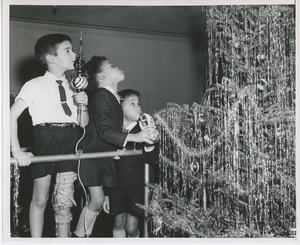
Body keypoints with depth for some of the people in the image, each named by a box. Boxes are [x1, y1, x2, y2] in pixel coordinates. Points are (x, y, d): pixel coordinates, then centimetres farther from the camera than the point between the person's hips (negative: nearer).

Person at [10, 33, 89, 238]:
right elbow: (12, 116, -8)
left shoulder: (73, 87, 11)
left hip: (70, 142, 3)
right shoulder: (35, 85, -3)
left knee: (64, 201, 3)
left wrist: (83, 106, -3)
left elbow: (83, 123, 17)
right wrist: (16, 150, -14)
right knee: (40, 199, 7)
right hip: (46, 140, -3)